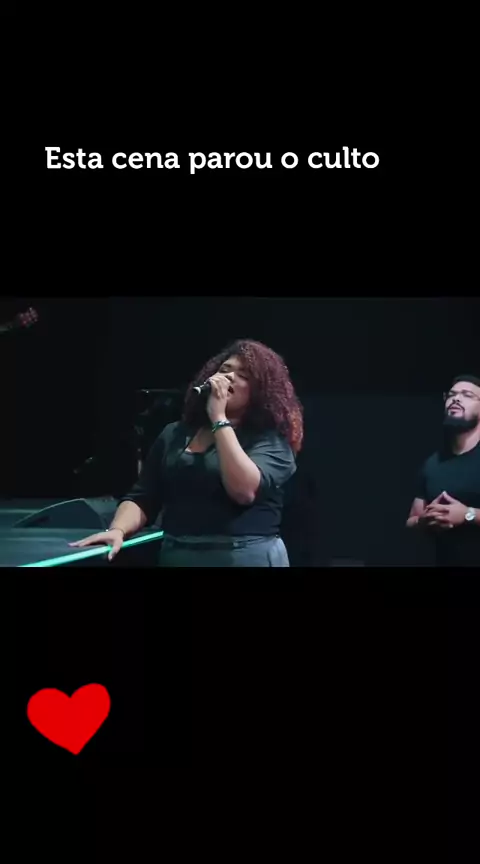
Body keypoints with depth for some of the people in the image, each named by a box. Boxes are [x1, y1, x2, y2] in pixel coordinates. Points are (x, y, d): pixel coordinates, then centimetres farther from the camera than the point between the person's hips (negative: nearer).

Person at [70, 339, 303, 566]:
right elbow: (142, 499, 7)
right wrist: (118, 530, -13)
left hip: (248, 558, -4)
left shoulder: (270, 440, -4)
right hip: (175, 556, 4)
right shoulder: (174, 434, 10)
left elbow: (245, 490, -22)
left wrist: (219, 418, -17)